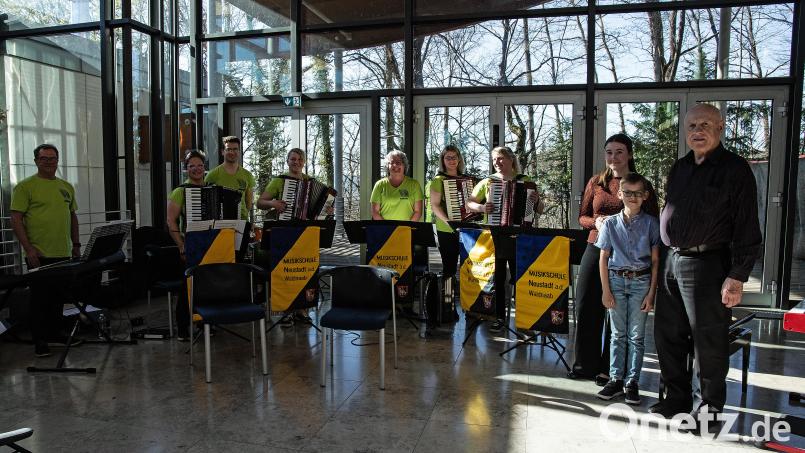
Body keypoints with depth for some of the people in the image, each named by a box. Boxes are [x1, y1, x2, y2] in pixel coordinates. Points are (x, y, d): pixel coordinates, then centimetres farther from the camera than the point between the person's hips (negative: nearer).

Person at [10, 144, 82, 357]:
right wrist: (28, 249, -16)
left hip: (63, 254, 6)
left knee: (58, 297, 14)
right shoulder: (25, 186, -5)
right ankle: (40, 341, 12)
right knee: (40, 298, 2)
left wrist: (76, 244, 15)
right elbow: (16, 219, -9)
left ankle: (54, 333, 27)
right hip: (39, 255, -6)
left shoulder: (67, 187, 13)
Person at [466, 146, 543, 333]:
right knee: (497, 278, 5)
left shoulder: (526, 181, 5)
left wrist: (537, 201, -16)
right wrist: (481, 208, -16)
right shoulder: (487, 182, 6)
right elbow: (469, 203, 4)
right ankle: (500, 317, 15)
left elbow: (540, 210, 5)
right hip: (494, 237, 1)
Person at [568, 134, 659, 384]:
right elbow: (582, 217, 13)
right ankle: (585, 364, 21)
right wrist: (596, 222, -9)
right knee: (586, 307, 6)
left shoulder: (642, 185, 0)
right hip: (596, 249, 3)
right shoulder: (596, 182, 8)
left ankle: (609, 369, 17)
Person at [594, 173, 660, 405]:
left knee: (636, 335, 5)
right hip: (616, 280, 1)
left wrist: (651, 292, -4)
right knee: (618, 334, 9)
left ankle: (632, 382, 15)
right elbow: (603, 258, 4)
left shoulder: (651, 223, -1)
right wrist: (606, 290, -2)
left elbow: (655, 260, 0)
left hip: (641, 281, -1)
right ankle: (615, 379, 17)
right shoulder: (610, 223, 2)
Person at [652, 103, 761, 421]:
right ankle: (678, 398, 29)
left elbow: (747, 228, -11)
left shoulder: (735, 169, -6)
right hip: (673, 262, 7)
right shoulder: (679, 169, 16)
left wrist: (737, 276, -16)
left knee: (708, 341, 2)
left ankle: (709, 407, 19)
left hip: (708, 264, -7)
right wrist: (665, 257, 15)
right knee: (667, 335, 13)